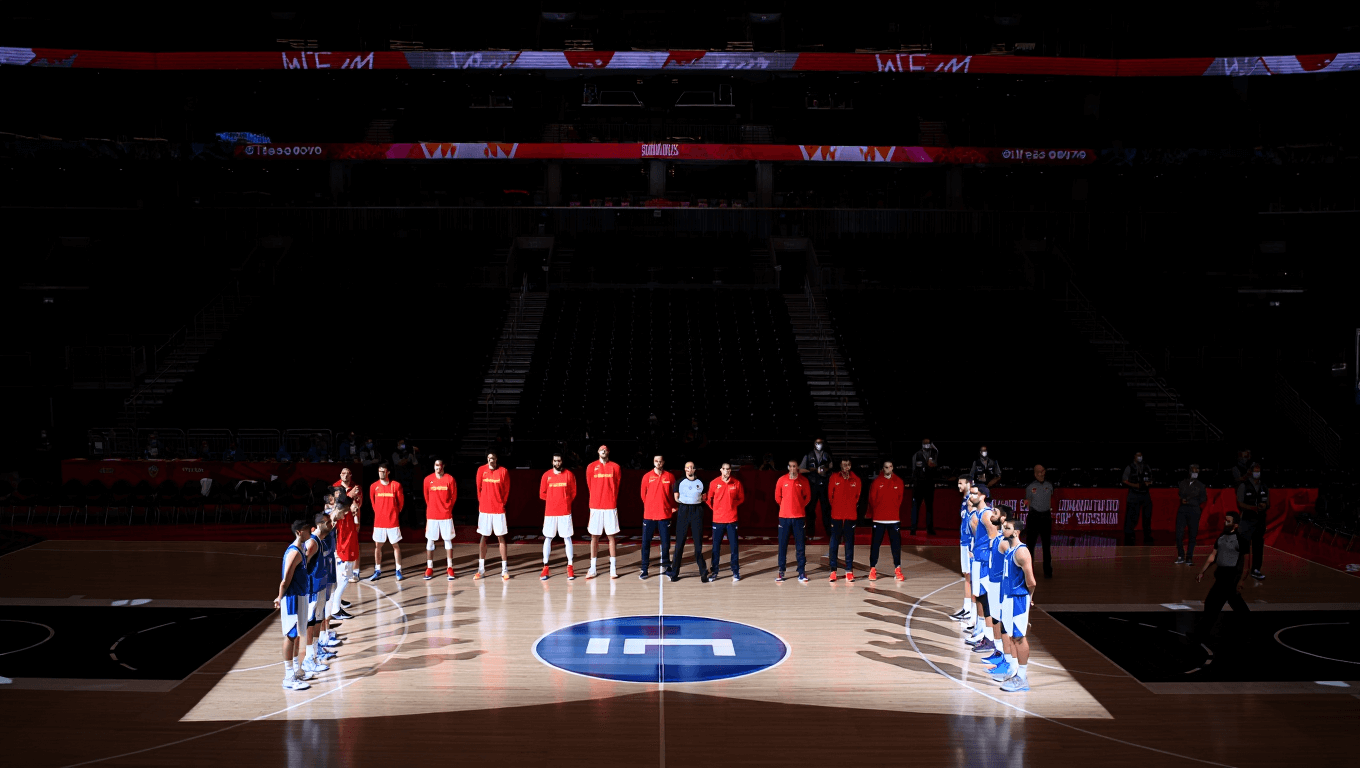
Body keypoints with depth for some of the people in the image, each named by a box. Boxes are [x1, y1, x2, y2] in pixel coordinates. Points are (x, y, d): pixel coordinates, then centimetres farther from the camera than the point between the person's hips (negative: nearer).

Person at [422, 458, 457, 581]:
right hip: (431, 515, 1)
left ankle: (450, 568, 8)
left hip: (446, 515, -1)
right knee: (430, 541, 3)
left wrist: (447, 508, 6)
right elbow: (427, 497, 11)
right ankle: (429, 568, 10)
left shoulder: (450, 479, -4)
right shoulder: (428, 479, 0)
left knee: (448, 540, 4)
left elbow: (454, 496, 4)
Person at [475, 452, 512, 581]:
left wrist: (502, 503, 3)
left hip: (499, 509, -1)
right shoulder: (481, 470, 0)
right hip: (484, 509, 2)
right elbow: (478, 488, 7)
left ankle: (505, 570, 4)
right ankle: (481, 570, 12)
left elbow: (506, 490, 3)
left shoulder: (503, 471, -3)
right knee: (483, 537, 6)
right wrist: (482, 503, 8)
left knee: (501, 538, 1)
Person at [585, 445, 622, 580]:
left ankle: (613, 568, 4)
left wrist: (612, 500, 11)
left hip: (610, 507, 0)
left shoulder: (615, 467, 4)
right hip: (595, 507, 0)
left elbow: (617, 487, 10)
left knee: (611, 536, 1)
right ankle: (592, 568, 7)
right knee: (594, 537, 3)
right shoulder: (591, 467, 4)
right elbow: (589, 486, 12)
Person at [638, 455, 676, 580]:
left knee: (665, 542, 3)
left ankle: (666, 565, 18)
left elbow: (674, 494, 10)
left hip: (665, 514, 0)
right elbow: (643, 495, 10)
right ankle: (644, 569, 5)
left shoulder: (670, 477, 3)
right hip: (649, 514, 0)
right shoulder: (647, 477, 2)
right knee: (646, 542, -1)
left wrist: (672, 507, 7)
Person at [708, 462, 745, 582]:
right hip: (718, 519, 0)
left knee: (734, 547, 2)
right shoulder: (714, 483, -2)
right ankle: (714, 572, 11)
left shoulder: (737, 483, -1)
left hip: (732, 520, 0)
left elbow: (741, 498, 12)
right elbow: (709, 499, 10)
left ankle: (736, 572, 10)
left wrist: (733, 505, 2)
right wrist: (715, 509, 8)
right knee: (716, 547, 4)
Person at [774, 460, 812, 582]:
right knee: (782, 545, 2)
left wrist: (800, 506, 9)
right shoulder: (782, 480, 1)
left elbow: (808, 496, 13)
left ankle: (802, 572, 6)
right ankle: (781, 572, 7)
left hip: (798, 516, 0)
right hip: (784, 516, 0)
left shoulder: (804, 481, 1)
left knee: (800, 546, 1)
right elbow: (777, 496, 11)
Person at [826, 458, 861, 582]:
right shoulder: (834, 478, 1)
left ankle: (849, 571, 4)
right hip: (836, 516, -1)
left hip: (850, 516, 1)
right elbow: (830, 495, 8)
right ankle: (833, 571, 3)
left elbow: (857, 497, 14)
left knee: (849, 543, 1)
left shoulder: (856, 480, 4)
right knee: (834, 543, -1)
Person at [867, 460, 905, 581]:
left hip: (894, 519, 1)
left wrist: (894, 511, 11)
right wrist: (875, 513, 5)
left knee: (896, 544, 1)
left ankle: (897, 570, 9)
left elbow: (900, 499, 12)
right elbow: (872, 499, 2)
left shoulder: (899, 482, 4)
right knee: (875, 544, 1)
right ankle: (872, 569, 8)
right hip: (878, 519, -1)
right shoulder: (877, 481, -1)